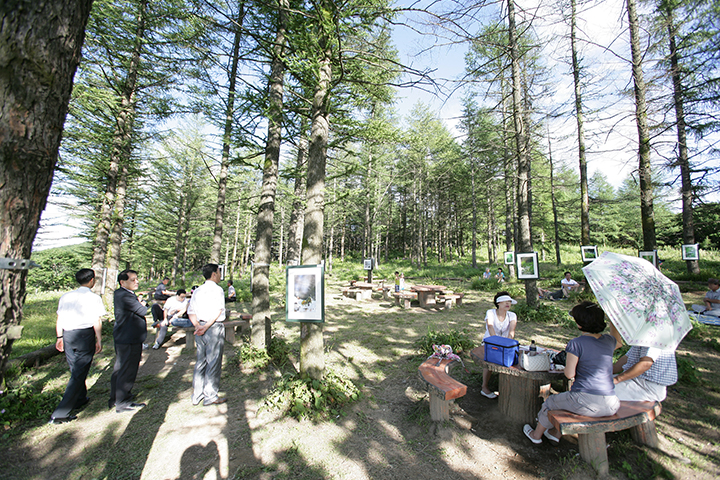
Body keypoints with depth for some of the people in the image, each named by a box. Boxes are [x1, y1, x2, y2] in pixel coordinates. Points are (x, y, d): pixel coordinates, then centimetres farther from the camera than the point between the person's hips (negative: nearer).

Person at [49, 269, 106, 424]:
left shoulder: (66, 296, 7)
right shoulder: (94, 298, -9)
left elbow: (59, 320, 11)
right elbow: (97, 322, -11)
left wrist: (60, 337, 21)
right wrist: (99, 340, -1)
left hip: (68, 335, 7)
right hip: (85, 335, -6)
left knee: (75, 369, 22)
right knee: (79, 374, 2)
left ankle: (80, 399, 40)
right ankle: (60, 413, 2)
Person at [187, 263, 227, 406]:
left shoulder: (197, 291, 12)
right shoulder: (217, 289, -11)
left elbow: (191, 312, 9)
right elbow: (218, 311, -20)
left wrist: (197, 325, -1)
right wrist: (206, 327, -17)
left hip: (200, 328, 8)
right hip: (215, 328, -7)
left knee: (200, 361, 16)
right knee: (214, 362, 2)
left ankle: (196, 395, 25)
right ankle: (210, 396, 12)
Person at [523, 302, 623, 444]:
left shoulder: (576, 343, -15)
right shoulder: (608, 341, 2)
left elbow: (569, 374, -10)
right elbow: (619, 342, 30)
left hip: (586, 403, -6)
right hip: (611, 406, 6)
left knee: (551, 401, 23)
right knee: (571, 400, 36)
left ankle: (536, 435, 44)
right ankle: (556, 433, 50)